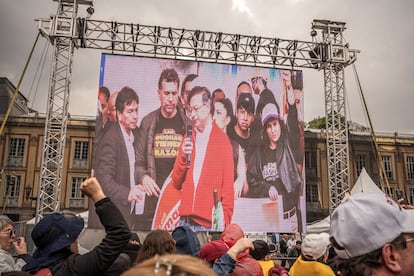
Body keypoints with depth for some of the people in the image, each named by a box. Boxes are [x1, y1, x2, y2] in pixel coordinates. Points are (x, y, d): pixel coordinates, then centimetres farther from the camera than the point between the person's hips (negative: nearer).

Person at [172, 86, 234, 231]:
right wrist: (183, 157, -6)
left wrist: (224, 221, -7)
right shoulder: (187, 138, 11)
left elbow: (228, 186, -3)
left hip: (209, 223, -4)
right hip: (185, 220, 4)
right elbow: (176, 183, 9)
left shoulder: (222, 139, -3)